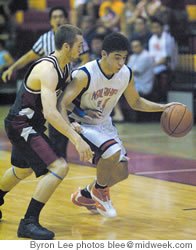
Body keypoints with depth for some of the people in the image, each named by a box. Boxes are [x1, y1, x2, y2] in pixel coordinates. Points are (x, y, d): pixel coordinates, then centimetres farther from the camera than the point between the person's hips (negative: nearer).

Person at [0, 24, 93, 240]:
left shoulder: (63, 68, 5)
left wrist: (69, 125, 2)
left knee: (23, 169, 31)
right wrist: (77, 140, -38)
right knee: (59, 167, -20)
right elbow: (50, 113, -36)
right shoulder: (48, 70, -26)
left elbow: (57, 103, 18)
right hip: (21, 126, -11)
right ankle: (29, 223, -16)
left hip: (29, 124, 11)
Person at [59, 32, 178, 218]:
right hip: (81, 124, -7)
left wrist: (162, 108, -5)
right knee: (113, 151, -31)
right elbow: (61, 105, -29)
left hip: (104, 124, 7)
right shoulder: (84, 75, -28)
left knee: (121, 173, 5)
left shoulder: (126, 74, -9)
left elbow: (135, 102, 9)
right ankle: (99, 190, -3)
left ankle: (84, 196, 30)